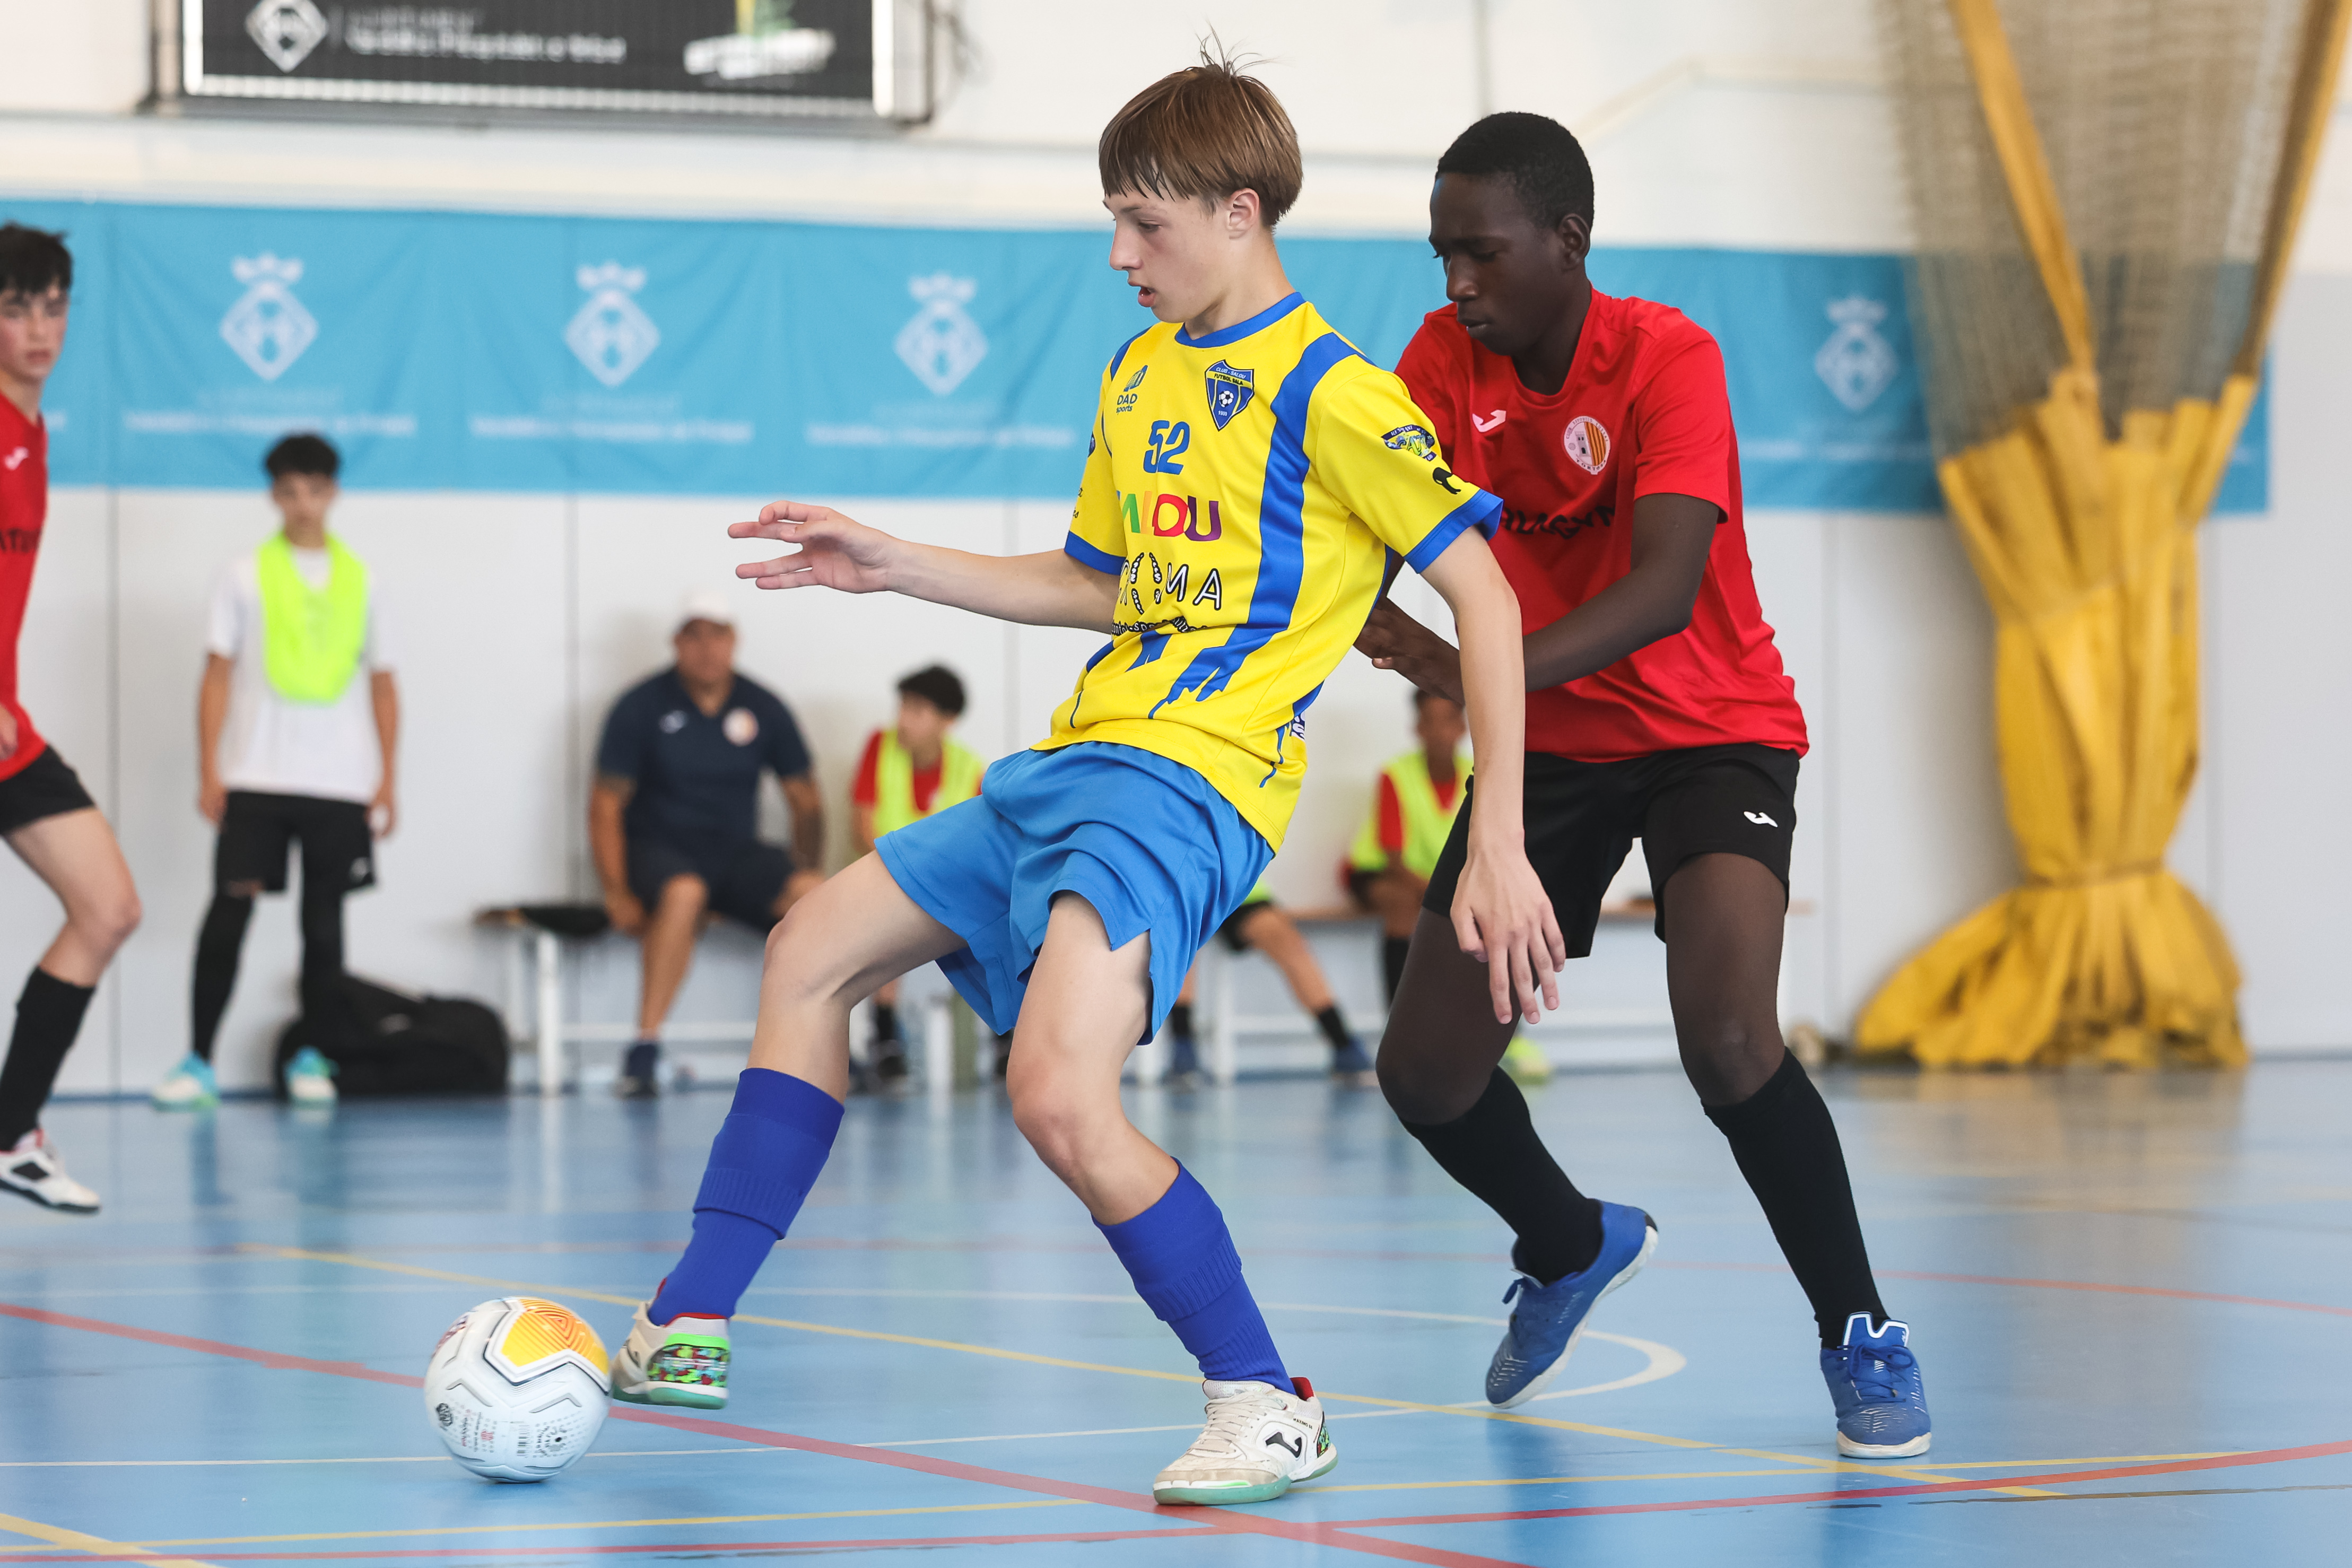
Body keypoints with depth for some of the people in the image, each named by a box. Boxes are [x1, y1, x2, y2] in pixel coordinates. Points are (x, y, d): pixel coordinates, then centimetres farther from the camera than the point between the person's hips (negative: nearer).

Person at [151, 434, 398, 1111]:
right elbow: (217, 674, 3)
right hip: (254, 778, -2)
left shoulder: (361, 581, 10)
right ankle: (198, 1062, -4)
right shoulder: (245, 576, 5)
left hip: (342, 782, 2)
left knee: (324, 917, 4)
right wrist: (208, 771, -5)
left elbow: (383, 684, 12)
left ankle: (311, 1060, 14)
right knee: (229, 909, -8)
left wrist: (388, 780, 5)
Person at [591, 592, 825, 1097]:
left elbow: (805, 800, 11)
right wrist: (617, 895, -17)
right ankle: (644, 1052, -37)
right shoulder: (641, 707, -4)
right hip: (658, 850, -3)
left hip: (737, 856, 3)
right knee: (683, 894, -39)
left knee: (812, 895, -27)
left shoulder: (763, 709, 5)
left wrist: (809, 871, -6)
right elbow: (606, 804, -5)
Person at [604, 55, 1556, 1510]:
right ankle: (690, 1327, 18)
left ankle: (1269, 1404, -13)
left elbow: (1485, 593, -12)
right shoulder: (1140, 375, 17)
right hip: (1070, 763, 10)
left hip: (1187, 785, -10)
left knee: (1061, 1097, -28)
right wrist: (892, 564, 24)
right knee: (813, 951, 14)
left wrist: (1500, 845, -17)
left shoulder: (1331, 392, -10)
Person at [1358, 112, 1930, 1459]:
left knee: (1728, 1040, -28)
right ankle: (1573, 1248, 32)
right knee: (1425, 1071, 0)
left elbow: (1664, 591, -35)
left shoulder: (1666, 359, -22)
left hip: (1714, 733, -5)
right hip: (1550, 743, 5)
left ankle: (1861, 1336, -8)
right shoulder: (1447, 362, -6)